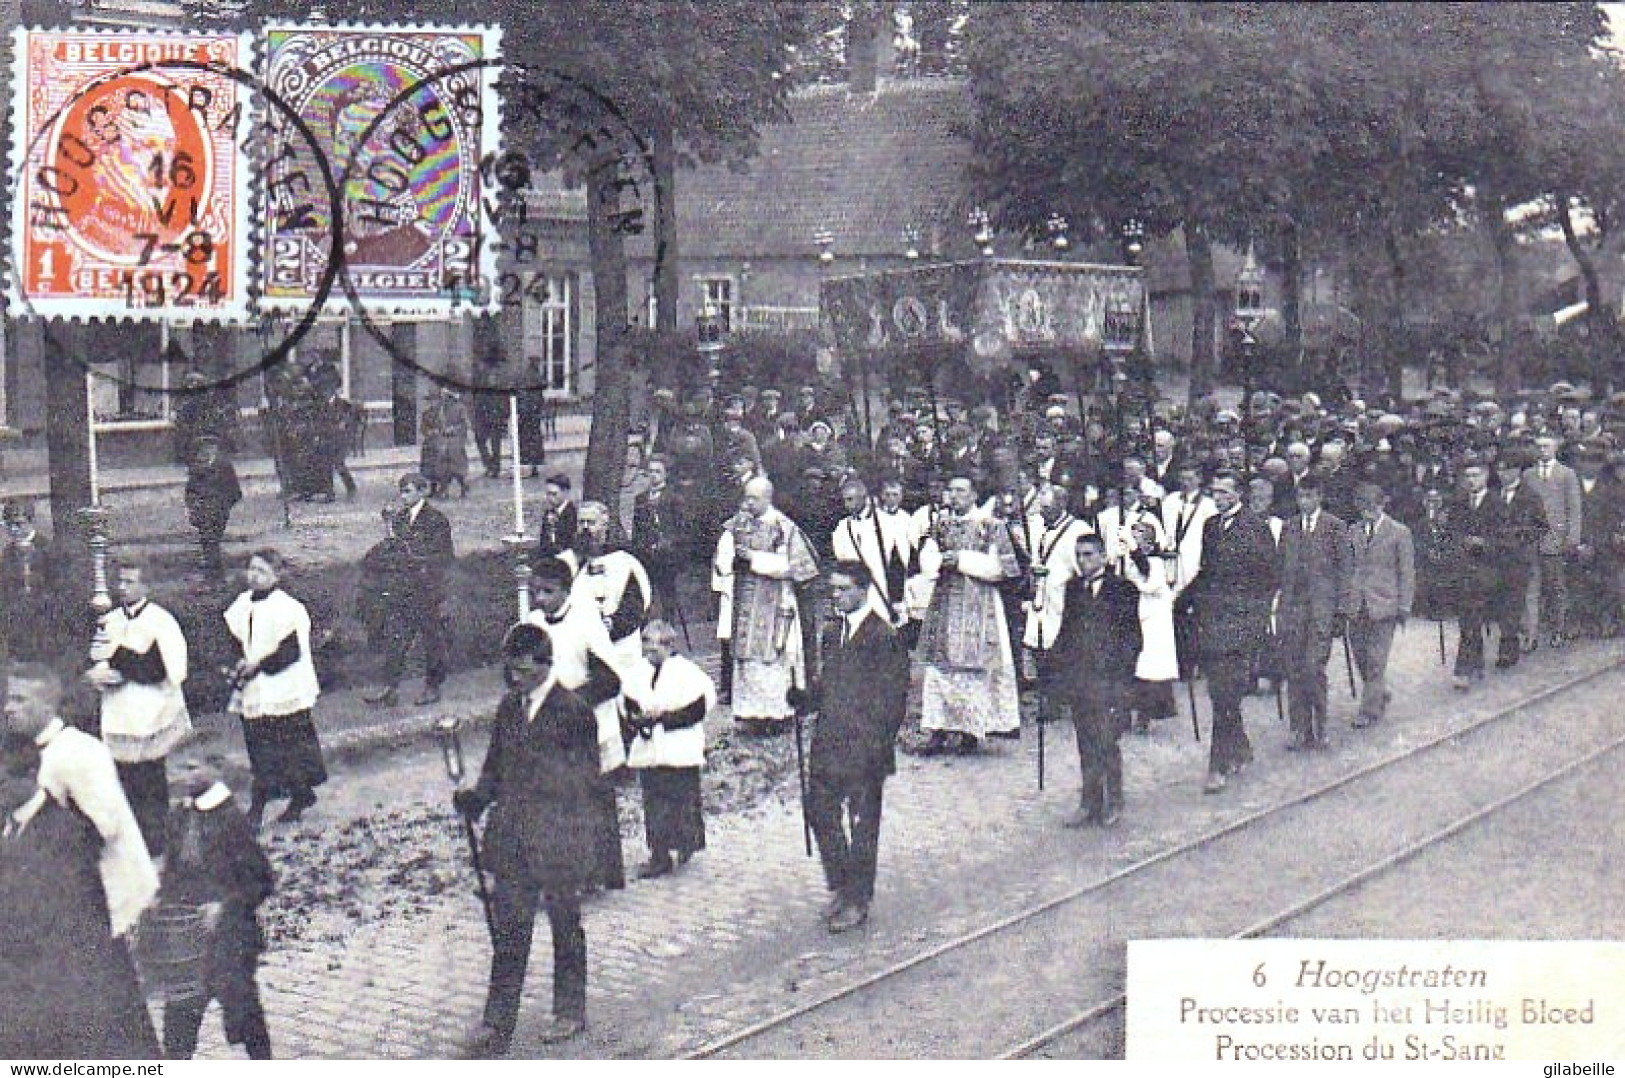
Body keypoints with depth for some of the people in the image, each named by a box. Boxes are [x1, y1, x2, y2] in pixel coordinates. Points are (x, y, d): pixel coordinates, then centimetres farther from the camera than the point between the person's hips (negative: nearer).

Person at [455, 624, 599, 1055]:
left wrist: (585, 849, -10)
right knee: (507, 931, 5)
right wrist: (477, 797, -4)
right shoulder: (508, 708, 7)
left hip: (558, 842, -5)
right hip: (512, 842, 5)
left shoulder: (573, 712, -11)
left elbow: (585, 782, -9)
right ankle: (497, 1025, 9)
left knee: (565, 927, 11)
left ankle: (570, 1010, 27)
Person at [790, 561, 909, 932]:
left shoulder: (885, 637, -10)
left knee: (863, 824, 2)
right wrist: (803, 699, 1)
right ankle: (840, 886, 25)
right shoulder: (832, 633, 13)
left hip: (865, 748, -7)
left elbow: (893, 699, -11)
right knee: (820, 811, 9)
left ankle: (858, 901, 11)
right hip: (829, 744, 7)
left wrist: (878, 747, -16)